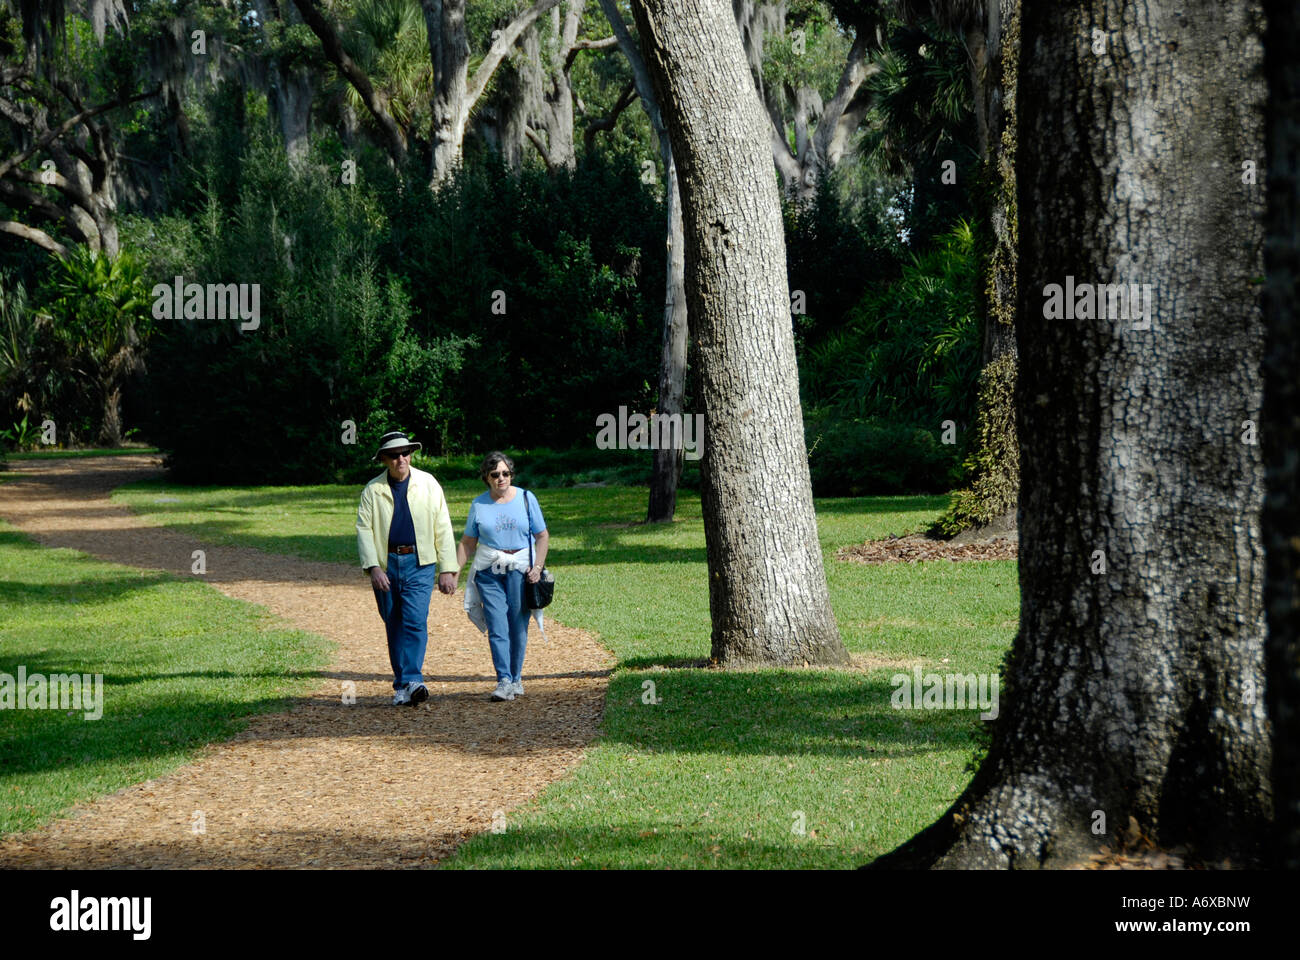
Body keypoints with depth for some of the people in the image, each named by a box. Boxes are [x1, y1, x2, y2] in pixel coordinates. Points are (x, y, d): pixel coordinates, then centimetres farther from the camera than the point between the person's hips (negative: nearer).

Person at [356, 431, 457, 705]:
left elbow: (443, 528, 4)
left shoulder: (428, 484, 3)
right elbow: (364, 530, 0)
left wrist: (447, 570, -1)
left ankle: (412, 681, -22)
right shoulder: (372, 491, 4)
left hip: (419, 563, -2)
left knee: (415, 621, -16)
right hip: (386, 565, 2)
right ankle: (402, 686, 16)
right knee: (394, 626, 6)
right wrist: (373, 567, -14)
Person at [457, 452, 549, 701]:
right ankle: (504, 681, -14)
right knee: (497, 627, -10)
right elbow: (468, 542, 13)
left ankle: (516, 679, 11)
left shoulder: (526, 499, 5)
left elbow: (542, 536, 7)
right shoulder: (479, 504, 7)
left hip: (520, 569, 0)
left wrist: (537, 567, -4)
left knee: (517, 626, -1)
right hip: (489, 571, 0)